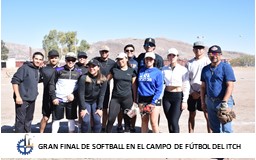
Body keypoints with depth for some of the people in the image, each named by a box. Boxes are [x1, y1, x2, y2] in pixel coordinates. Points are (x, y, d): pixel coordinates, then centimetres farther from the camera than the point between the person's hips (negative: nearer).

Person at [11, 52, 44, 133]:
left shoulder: (38, 70, 11)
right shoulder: (25, 68, -13)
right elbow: (15, 81, -17)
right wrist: (18, 96, -20)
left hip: (32, 99, 8)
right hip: (22, 99, -8)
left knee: (29, 119, 19)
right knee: (20, 120, -3)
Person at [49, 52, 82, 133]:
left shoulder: (78, 72, 4)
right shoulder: (59, 70, -1)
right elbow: (52, 84, 0)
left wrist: (74, 94, -10)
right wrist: (53, 97, -7)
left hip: (72, 100, 2)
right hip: (59, 99, -2)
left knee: (71, 119, 11)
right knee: (56, 119, 4)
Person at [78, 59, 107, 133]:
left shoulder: (103, 79, -12)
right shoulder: (83, 78, -19)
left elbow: (101, 95, -7)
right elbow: (81, 94, -15)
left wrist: (100, 108, -9)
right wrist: (83, 108, -15)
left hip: (96, 102, 2)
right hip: (85, 101, -2)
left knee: (97, 120, -6)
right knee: (86, 120, -11)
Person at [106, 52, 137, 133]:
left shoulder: (131, 71, 4)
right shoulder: (114, 69, 6)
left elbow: (134, 86, 6)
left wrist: (135, 99, 4)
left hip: (127, 98, 0)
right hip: (115, 98, 1)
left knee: (127, 119, 7)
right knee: (111, 119, -3)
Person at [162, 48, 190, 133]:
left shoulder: (183, 70, -5)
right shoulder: (164, 69, 5)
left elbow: (186, 87, -4)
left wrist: (184, 101, -8)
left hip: (178, 96, -4)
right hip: (167, 96, 4)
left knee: (174, 121, -10)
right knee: (169, 121, 8)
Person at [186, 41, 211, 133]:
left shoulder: (207, 61, -1)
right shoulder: (189, 63, 9)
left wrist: (201, 92, -10)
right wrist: (192, 92, -4)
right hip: (192, 93, 3)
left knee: (207, 115, -3)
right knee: (191, 115, 9)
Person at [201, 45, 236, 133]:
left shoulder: (226, 67, -6)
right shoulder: (205, 69, 11)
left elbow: (230, 86, -13)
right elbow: (203, 87, 16)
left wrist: (224, 102, -20)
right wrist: (203, 102, 11)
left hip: (224, 101, -5)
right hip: (210, 102, 6)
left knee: (226, 129, -5)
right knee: (215, 128, 14)